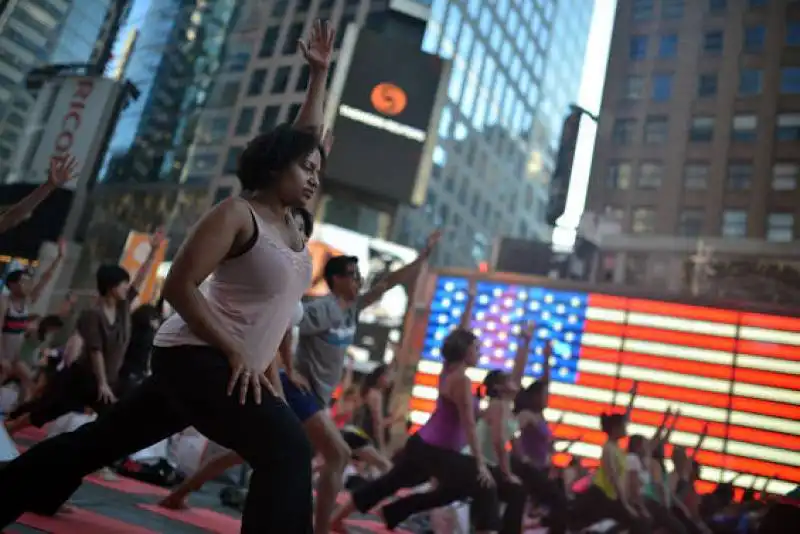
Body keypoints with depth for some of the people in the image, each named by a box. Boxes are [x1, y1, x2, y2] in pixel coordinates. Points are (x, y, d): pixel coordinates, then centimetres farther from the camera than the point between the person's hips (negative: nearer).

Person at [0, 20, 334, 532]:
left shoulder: (290, 222, 11)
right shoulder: (237, 214, -13)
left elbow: (308, 136, 19)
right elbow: (179, 286, -17)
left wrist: (320, 72, 19)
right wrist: (236, 354, -22)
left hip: (227, 364, 9)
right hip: (196, 356, -9)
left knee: (98, 442, 15)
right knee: (288, 448, -20)